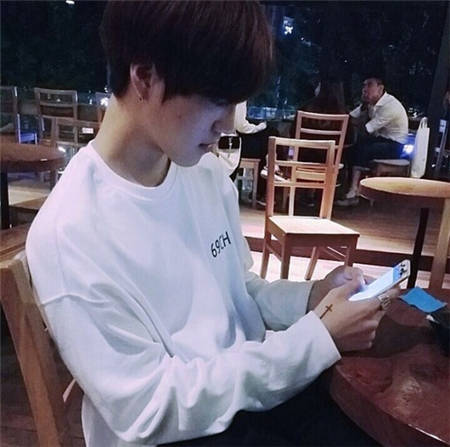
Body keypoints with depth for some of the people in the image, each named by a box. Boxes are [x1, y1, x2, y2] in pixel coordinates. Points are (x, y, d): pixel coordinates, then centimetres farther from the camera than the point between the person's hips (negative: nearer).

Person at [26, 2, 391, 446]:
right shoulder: (68, 233, -24)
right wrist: (316, 338, -22)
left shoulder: (207, 172, -4)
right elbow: (150, 410, -21)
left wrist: (309, 299, -11)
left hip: (251, 384, 6)